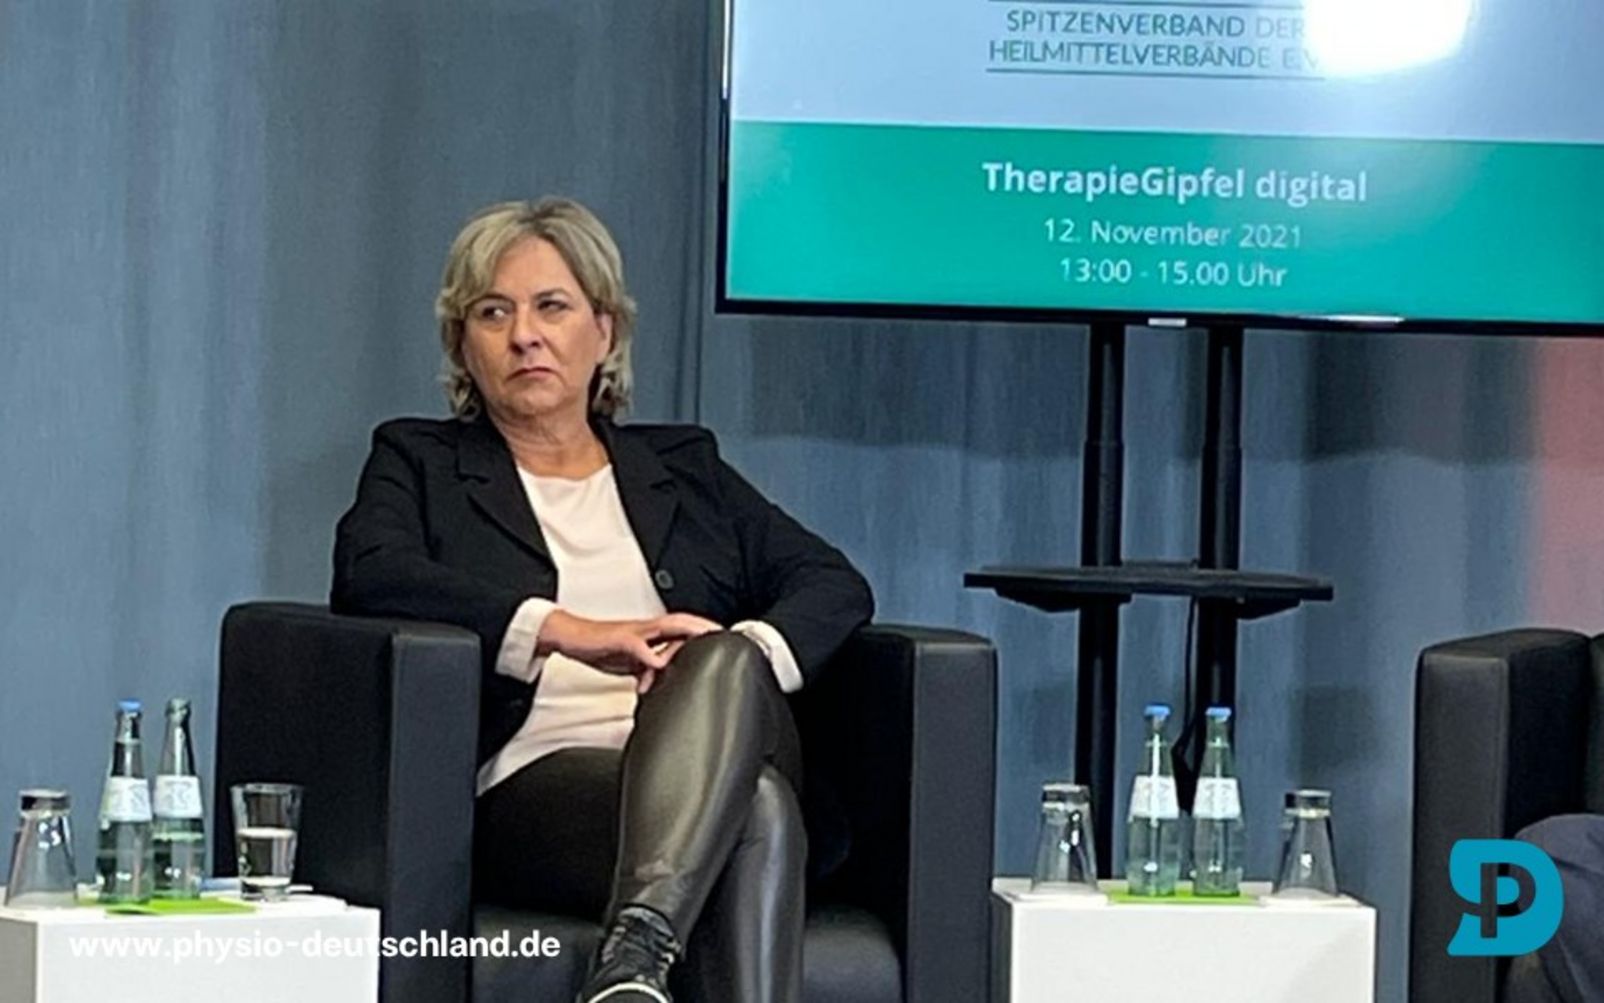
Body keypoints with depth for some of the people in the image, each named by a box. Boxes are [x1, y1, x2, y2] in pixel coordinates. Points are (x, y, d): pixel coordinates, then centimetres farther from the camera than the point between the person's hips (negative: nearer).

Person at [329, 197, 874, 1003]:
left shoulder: (683, 467, 28)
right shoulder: (419, 463, 20)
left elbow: (835, 585, 15)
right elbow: (372, 577, -3)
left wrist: (746, 655, -10)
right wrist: (570, 631, -16)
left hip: (709, 779, 3)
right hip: (531, 790, -2)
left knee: (728, 661, -35)